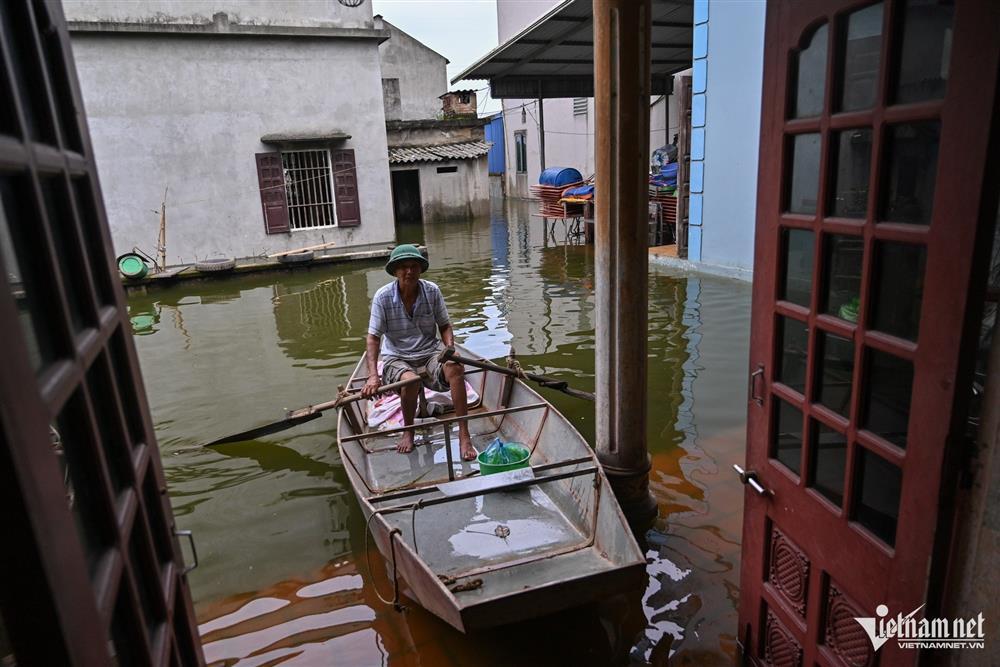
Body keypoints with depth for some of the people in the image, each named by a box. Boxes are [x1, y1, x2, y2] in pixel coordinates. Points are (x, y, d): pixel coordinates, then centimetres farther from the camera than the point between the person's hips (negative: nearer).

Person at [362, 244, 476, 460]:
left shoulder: (432, 291, -2)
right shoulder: (383, 297, -9)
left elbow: (445, 326, 8)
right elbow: (373, 338, -9)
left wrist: (450, 347, -14)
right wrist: (373, 375, -20)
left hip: (430, 353, 2)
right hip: (396, 358, -1)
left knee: (455, 368, -30)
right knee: (410, 380, -35)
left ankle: (464, 436, -26)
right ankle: (408, 432, -4)